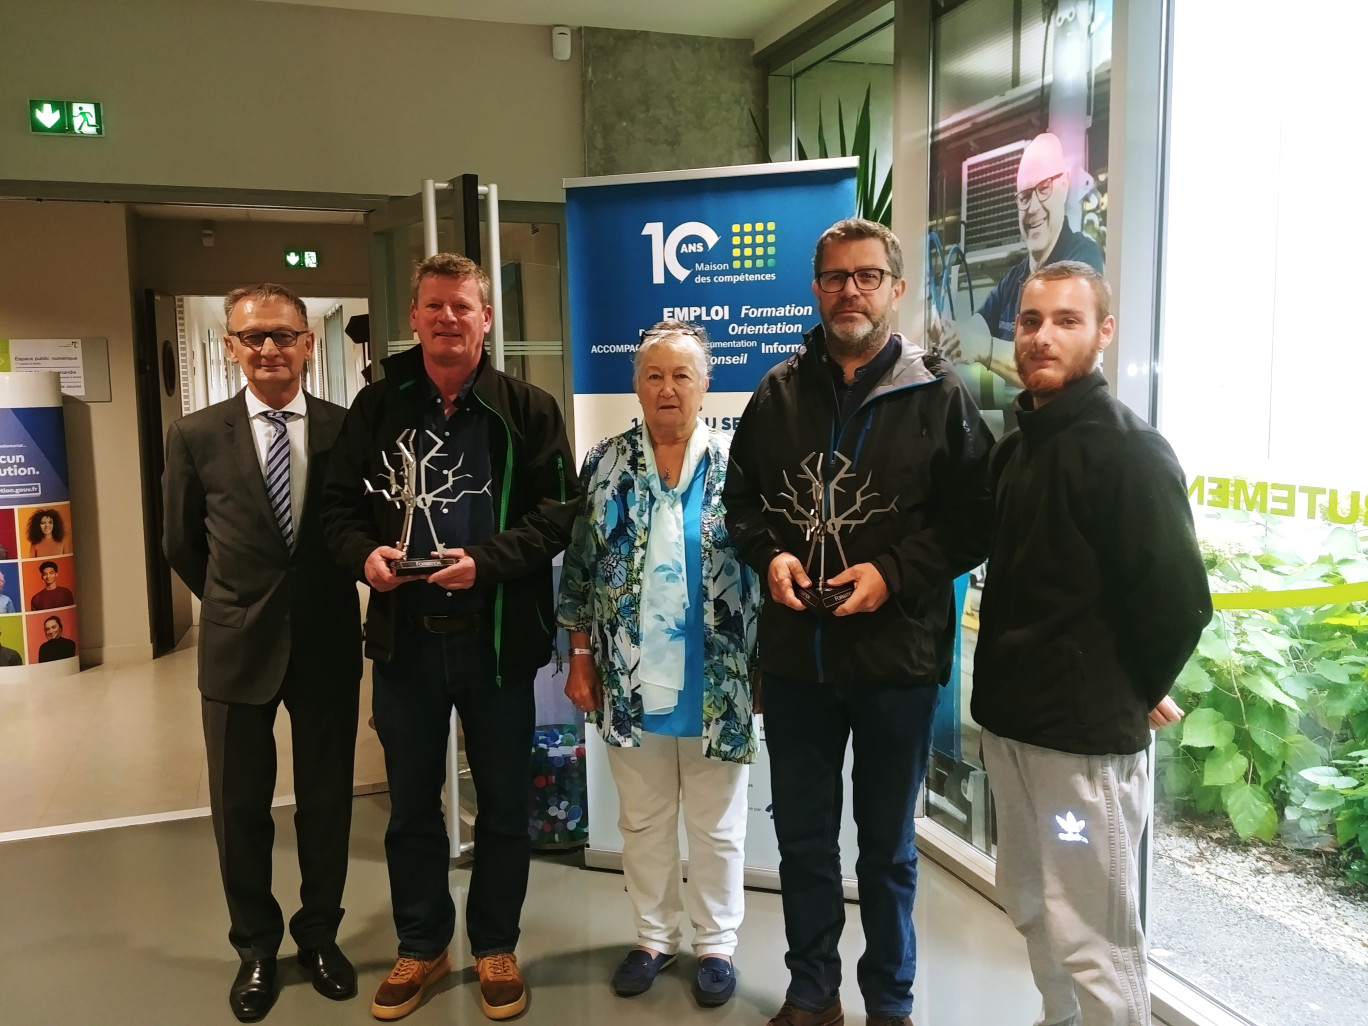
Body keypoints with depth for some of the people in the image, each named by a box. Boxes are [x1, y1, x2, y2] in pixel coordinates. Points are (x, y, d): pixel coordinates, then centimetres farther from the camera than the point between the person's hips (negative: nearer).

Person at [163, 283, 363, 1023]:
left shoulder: (348, 429, -6)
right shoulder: (196, 436, -4)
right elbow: (182, 544, 8)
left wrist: (319, 597, 8)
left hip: (328, 642, 0)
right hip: (238, 645, 0)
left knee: (327, 798, 13)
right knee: (239, 805, 11)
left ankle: (320, 934, 34)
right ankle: (256, 947, 32)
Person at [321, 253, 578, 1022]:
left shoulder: (528, 408, -2)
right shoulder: (378, 407, 5)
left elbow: (559, 512, -8)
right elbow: (341, 504, 7)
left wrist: (486, 560, -22)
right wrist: (365, 552, -14)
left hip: (498, 636, -2)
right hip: (405, 635, 2)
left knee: (505, 806, 11)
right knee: (412, 805, 15)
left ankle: (496, 946, 31)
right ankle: (422, 947, 34)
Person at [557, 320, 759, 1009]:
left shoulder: (737, 465, -4)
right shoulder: (604, 465, 2)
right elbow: (581, 568, 5)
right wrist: (580, 658, 3)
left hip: (715, 686, -2)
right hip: (630, 684, 2)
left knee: (716, 826, 12)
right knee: (641, 822, 17)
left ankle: (716, 943, 31)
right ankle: (654, 935, 36)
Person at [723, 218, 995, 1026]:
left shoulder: (939, 395, -3)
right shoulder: (780, 392, 6)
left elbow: (974, 520, -5)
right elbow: (741, 497, 11)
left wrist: (893, 573, -17)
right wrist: (770, 554, -8)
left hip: (899, 655, -3)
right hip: (794, 653, 3)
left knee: (888, 844, 14)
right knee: (803, 837, 16)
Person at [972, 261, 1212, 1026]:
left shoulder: (1126, 448, -14)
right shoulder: (1017, 446, 11)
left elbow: (1178, 599, -18)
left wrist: (1133, 696, -6)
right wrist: (1007, 686, 9)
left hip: (1088, 734, -8)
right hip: (1012, 720, 8)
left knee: (1092, 944, 2)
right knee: (1035, 914, 21)